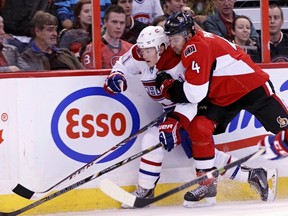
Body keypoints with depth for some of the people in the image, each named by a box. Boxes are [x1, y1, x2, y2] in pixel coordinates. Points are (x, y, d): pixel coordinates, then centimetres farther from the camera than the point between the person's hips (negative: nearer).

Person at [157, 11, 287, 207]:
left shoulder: (198, 47, -26)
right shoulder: (184, 52, 3)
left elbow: (195, 93, -30)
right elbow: (190, 96, 7)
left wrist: (168, 87, -16)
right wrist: (175, 119, -6)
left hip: (253, 87, -8)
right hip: (221, 97, 8)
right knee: (199, 128, -8)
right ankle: (207, 184, 0)